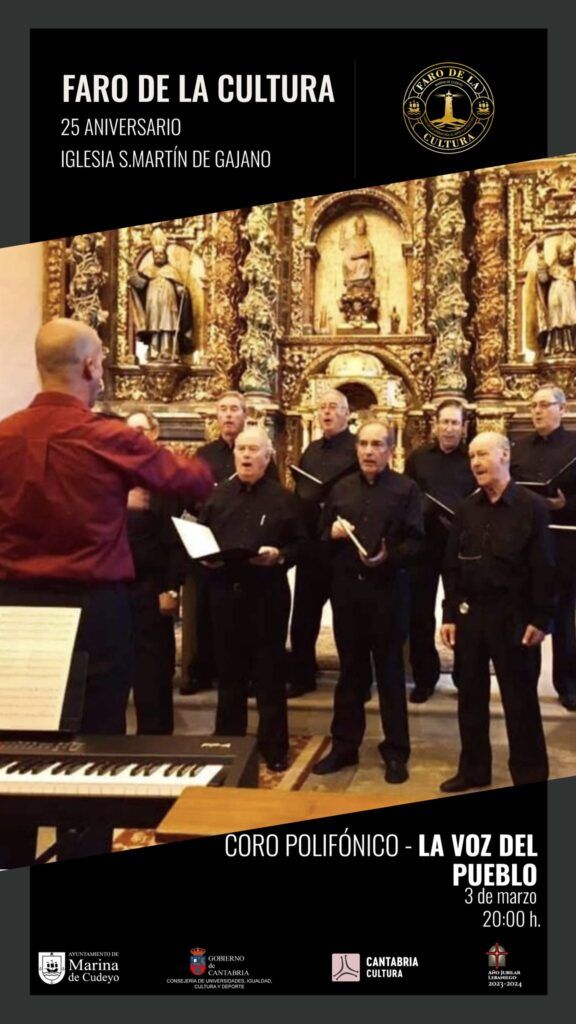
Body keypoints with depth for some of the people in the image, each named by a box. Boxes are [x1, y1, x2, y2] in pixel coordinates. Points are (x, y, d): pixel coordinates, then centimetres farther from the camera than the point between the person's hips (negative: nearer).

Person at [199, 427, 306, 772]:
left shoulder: (283, 498, 1)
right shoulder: (216, 496, 10)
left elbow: (301, 543, 1)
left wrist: (280, 555, -17)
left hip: (268, 594, -3)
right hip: (225, 592, 3)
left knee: (269, 672, 4)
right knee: (229, 671, 11)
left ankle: (274, 748, 14)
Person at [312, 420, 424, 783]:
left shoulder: (406, 488, -2)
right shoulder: (342, 488, 12)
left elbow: (416, 541, -9)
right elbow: (323, 535, 15)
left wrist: (388, 557, -25)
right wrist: (332, 533, -7)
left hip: (388, 589, -4)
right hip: (347, 589, 4)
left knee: (390, 671, 5)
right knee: (349, 669, 12)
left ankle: (396, 752, 15)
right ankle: (345, 745, 23)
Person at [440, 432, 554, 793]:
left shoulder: (531, 506, -7)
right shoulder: (467, 509, 6)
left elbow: (544, 568, -8)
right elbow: (452, 565, 9)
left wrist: (541, 619, -11)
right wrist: (450, 614, 5)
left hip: (513, 616, -4)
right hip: (470, 613, 5)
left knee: (520, 699, 4)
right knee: (470, 696, 12)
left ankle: (530, 777, 17)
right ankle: (473, 770, 25)